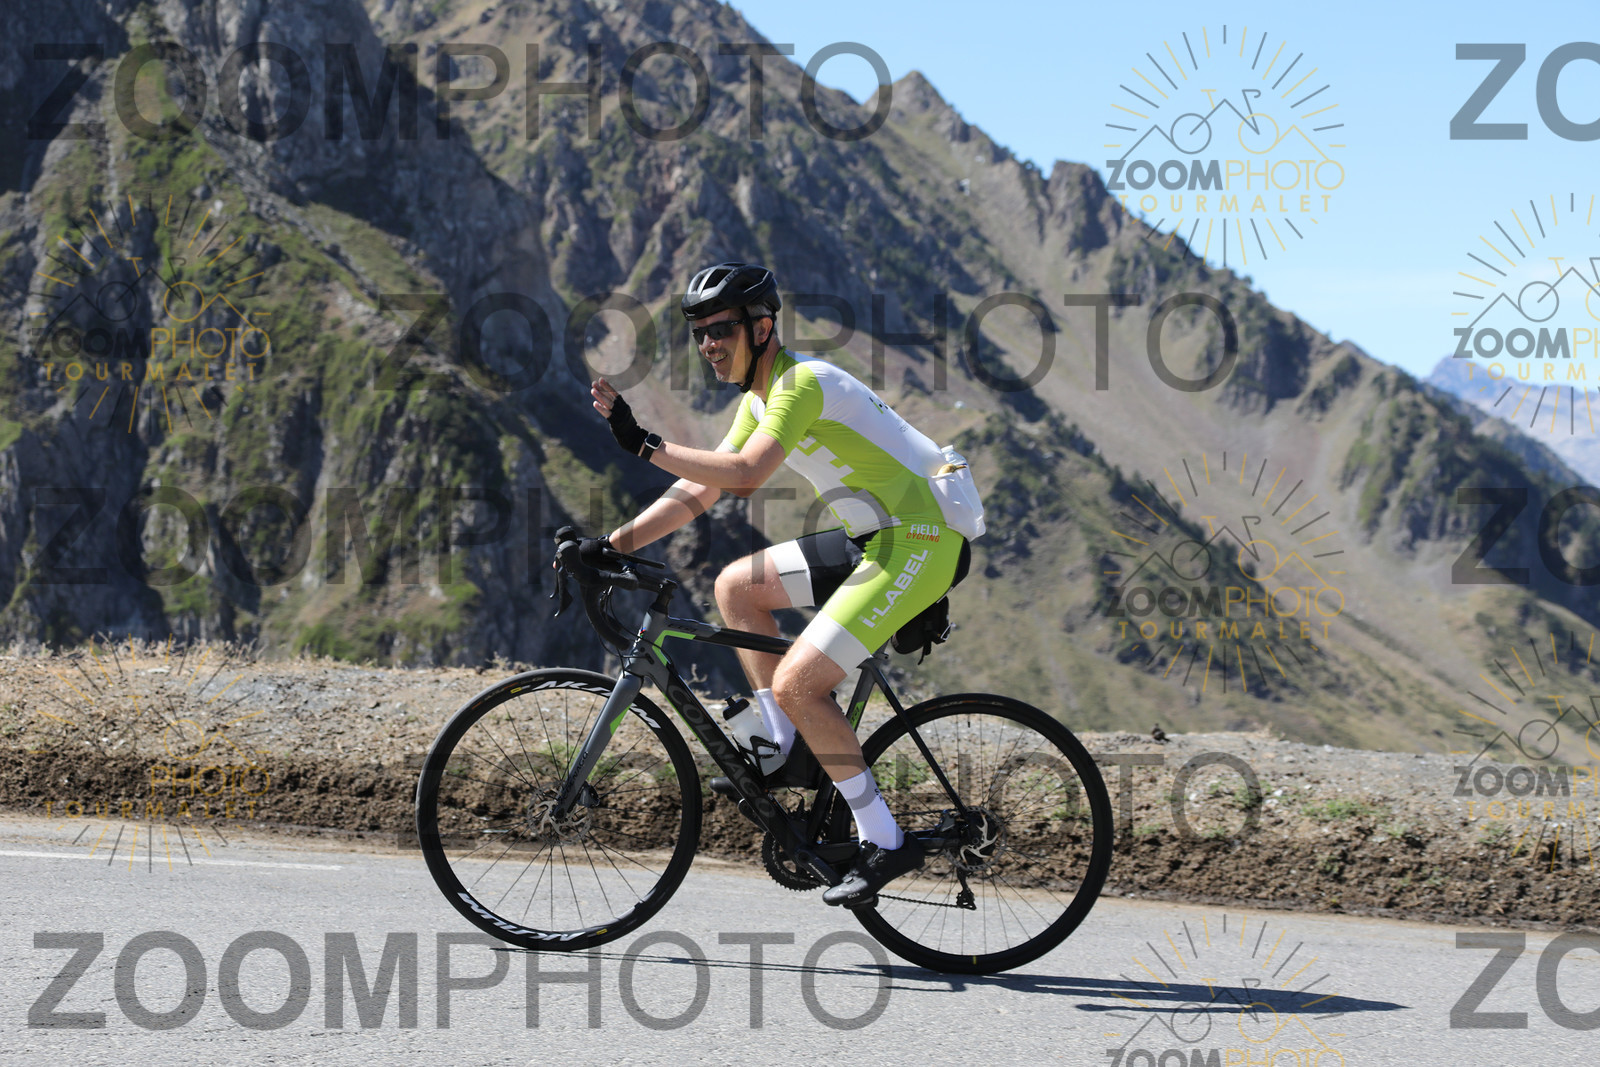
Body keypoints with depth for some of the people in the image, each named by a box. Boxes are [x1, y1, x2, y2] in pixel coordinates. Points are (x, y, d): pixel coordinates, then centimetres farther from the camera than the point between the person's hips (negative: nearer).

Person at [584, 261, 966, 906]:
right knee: (736, 585, 11)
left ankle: (885, 844, -7)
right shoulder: (759, 398, 13)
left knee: (795, 682, -15)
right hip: (877, 538, 10)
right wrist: (613, 545, 5)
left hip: (921, 541, -10)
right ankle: (786, 751, 12)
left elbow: (743, 476, -30)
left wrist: (644, 444, -28)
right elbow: (700, 492, 13)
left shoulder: (802, 382, -17)